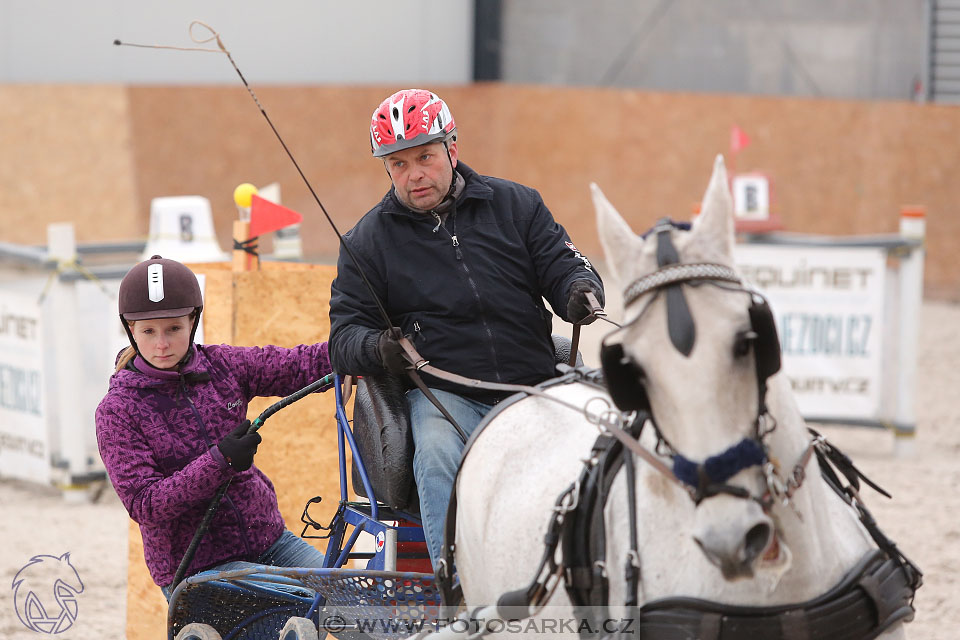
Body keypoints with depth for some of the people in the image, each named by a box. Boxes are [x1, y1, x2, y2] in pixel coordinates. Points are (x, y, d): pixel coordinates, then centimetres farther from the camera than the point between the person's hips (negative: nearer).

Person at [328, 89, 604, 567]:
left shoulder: (516, 205, 13)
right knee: (438, 455, -35)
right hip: (441, 394, -1)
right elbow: (344, 334, 9)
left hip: (531, 389, 1)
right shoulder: (367, 240, 11)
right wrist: (377, 348, -17)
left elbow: (564, 266, 11)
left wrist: (580, 293, -15)